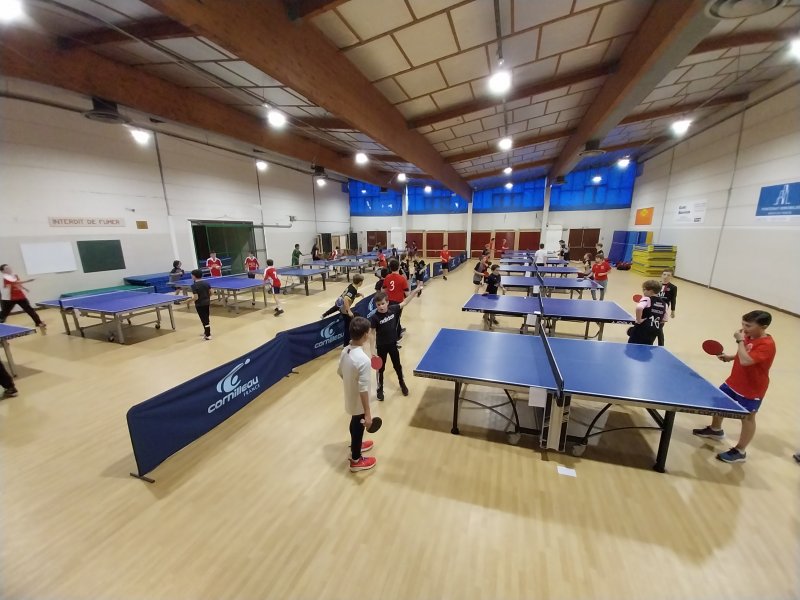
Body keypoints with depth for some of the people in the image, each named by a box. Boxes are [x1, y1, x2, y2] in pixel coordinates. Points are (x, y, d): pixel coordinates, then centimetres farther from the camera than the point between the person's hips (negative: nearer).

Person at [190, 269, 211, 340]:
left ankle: (208, 335, 5)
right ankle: (206, 332, 36)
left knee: (204, 319, 0)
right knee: (207, 318, 20)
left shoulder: (194, 286, -18)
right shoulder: (206, 283, 1)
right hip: (207, 303, 7)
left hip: (200, 305, -7)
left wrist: (191, 298, -2)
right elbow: (211, 292, 6)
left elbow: (196, 298, -21)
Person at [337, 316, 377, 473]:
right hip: (359, 402, -7)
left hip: (349, 398, 7)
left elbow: (340, 372, 5)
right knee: (358, 428, 15)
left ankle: (356, 446, 55)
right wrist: (368, 414, -22)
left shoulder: (345, 351, -10)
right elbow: (363, 389, -30)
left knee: (355, 424, 30)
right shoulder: (363, 360, -35)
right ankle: (356, 460, 38)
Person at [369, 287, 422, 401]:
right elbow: (372, 334, -17)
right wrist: (373, 350, -19)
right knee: (381, 368, 13)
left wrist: (416, 291, 1)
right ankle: (380, 389, 33)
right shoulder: (374, 318, -22)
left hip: (393, 344, 4)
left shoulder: (393, 309, -12)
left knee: (397, 366, 21)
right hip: (381, 346, -3)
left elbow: (404, 302, 2)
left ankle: (402, 384, 44)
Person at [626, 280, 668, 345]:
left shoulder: (647, 299, -11)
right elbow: (665, 319, 19)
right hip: (654, 332, 7)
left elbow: (639, 307, -33)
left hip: (642, 330, -7)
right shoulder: (663, 303, 12)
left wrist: (638, 320, -22)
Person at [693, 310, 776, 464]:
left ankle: (740, 452, 20)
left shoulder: (767, 345, -27)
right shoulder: (750, 337, 0)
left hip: (751, 390, -9)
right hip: (734, 382, 9)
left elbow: (745, 360, -38)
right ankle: (715, 430, 42)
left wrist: (740, 341, -31)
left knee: (747, 418, 6)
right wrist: (729, 357, 2)